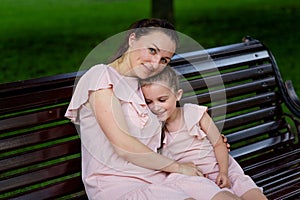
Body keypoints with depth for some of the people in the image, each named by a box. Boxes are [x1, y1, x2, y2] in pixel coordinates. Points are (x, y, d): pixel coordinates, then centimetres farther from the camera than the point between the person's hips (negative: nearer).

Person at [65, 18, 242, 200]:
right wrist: (177, 166, -3)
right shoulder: (102, 76, -6)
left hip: (158, 177, 7)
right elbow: (124, 146, -14)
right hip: (117, 184, -7)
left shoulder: (141, 87, 20)